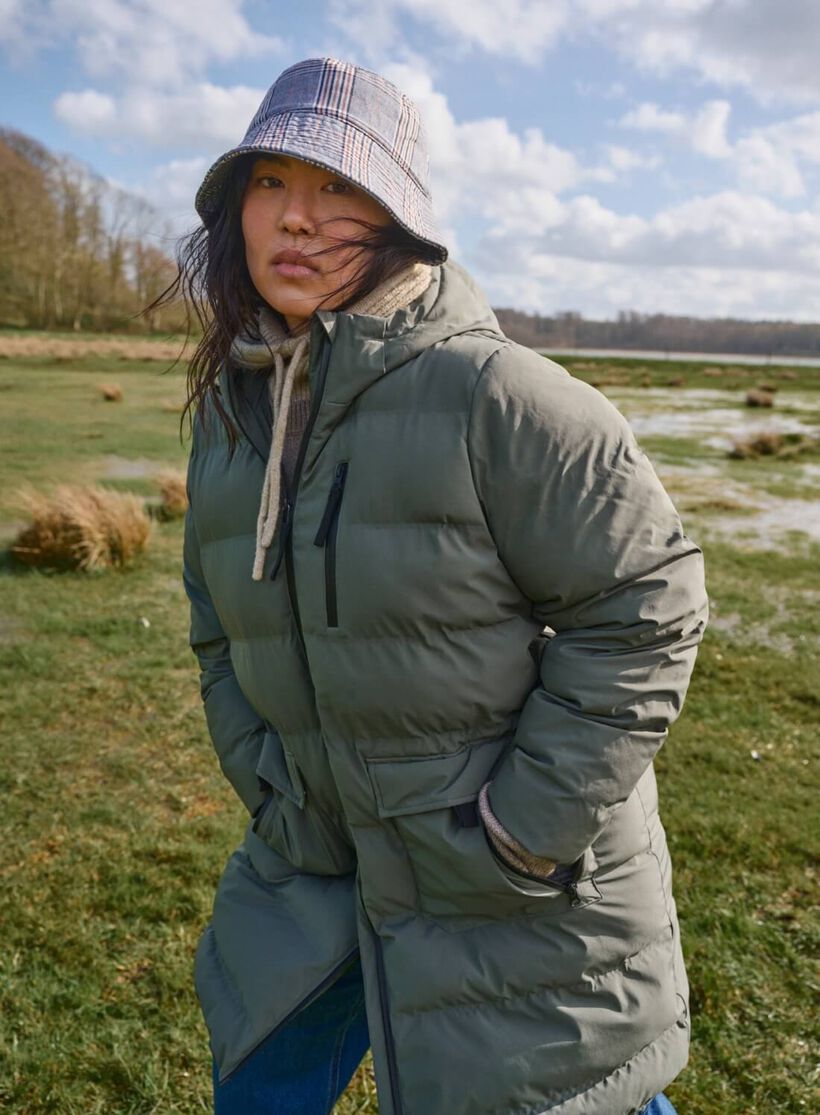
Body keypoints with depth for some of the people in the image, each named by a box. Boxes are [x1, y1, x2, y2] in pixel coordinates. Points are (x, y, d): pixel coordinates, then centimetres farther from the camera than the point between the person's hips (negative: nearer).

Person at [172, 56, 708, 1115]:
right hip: (322, 851, 6)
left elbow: (646, 607, -19)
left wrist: (522, 830, -17)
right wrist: (275, 797, 2)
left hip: (523, 879, -5)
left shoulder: (493, 392, -21)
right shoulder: (230, 414, 1)